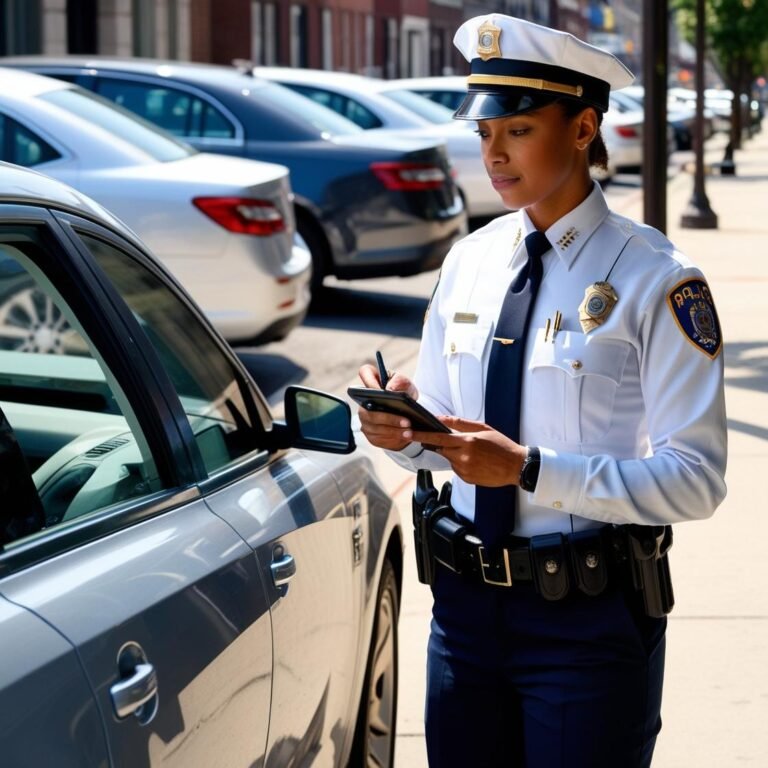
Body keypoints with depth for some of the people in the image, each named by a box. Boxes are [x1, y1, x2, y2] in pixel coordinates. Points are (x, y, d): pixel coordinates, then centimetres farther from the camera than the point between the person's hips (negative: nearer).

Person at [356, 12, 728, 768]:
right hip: (466, 601, 5)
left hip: (591, 619, -5)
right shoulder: (469, 260, 6)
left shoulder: (653, 280, -12)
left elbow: (695, 478, -16)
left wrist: (530, 470, -24)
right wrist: (403, 430, -8)